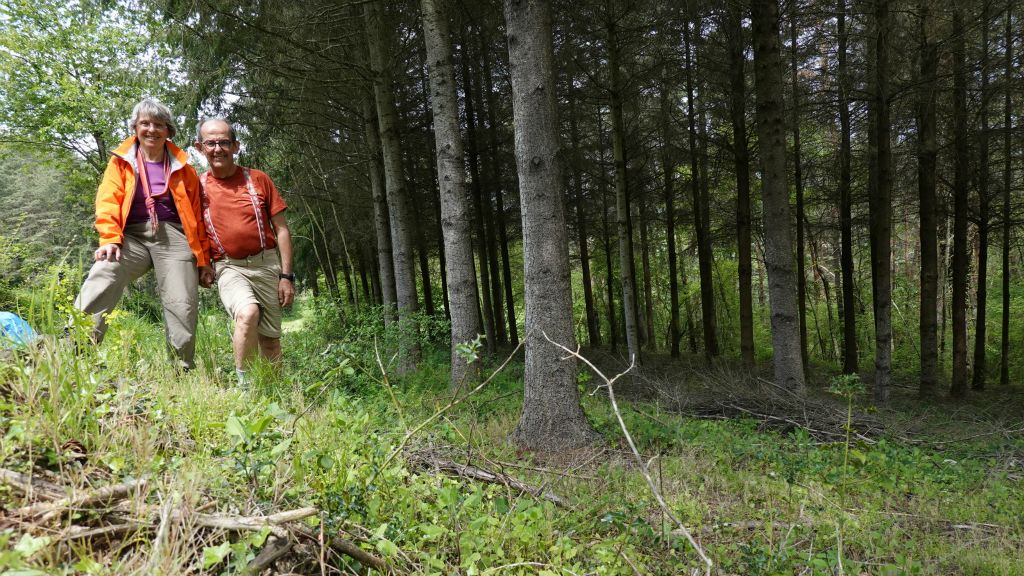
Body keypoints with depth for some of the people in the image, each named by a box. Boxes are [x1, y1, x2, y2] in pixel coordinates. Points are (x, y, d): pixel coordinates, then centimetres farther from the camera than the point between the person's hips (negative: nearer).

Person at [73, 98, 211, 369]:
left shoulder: (181, 167, 14)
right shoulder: (121, 161, 13)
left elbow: (196, 214, 13)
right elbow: (108, 201, 2)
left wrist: (203, 257, 10)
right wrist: (110, 239, -14)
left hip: (173, 237, 0)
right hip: (132, 236, 0)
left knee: (182, 307, -10)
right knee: (98, 284, -25)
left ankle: (182, 371, 1)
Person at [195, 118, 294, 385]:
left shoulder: (257, 179, 2)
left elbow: (281, 228, 3)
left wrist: (287, 275, -2)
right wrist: (202, 267, 0)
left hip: (267, 264, 1)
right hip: (229, 268, -1)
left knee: (270, 338, 6)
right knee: (248, 313, -31)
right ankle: (244, 383, -16)